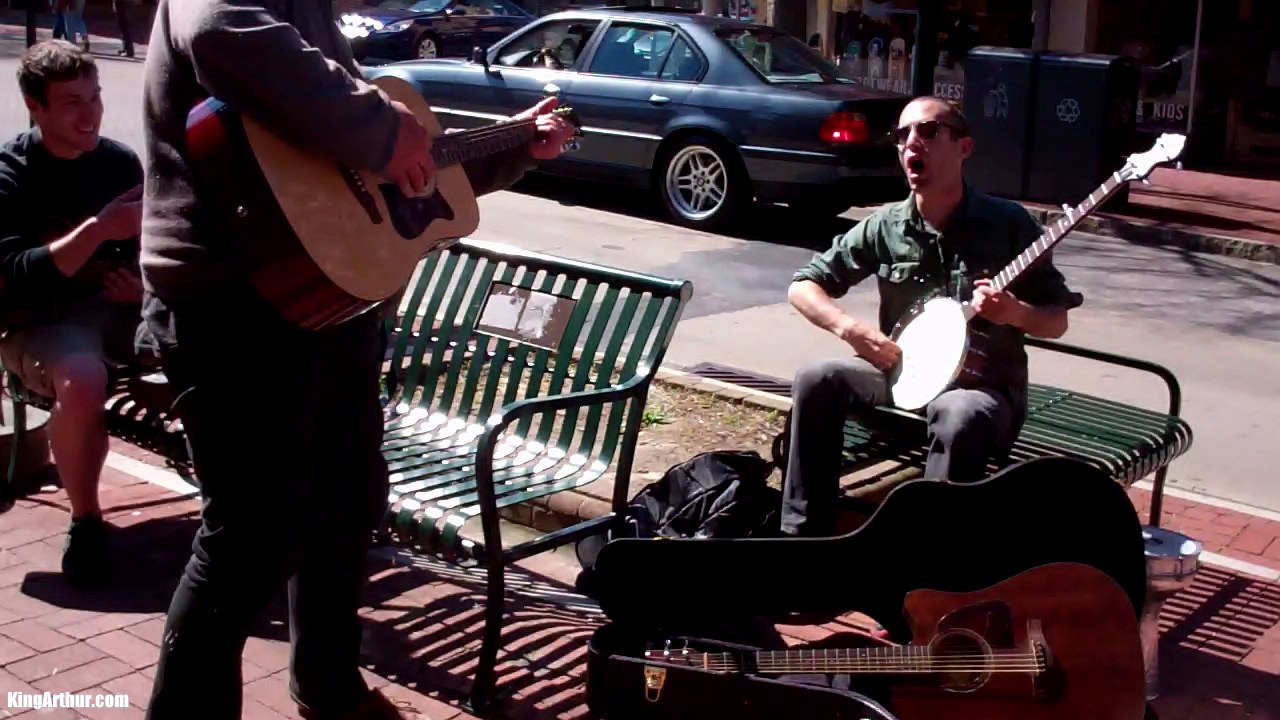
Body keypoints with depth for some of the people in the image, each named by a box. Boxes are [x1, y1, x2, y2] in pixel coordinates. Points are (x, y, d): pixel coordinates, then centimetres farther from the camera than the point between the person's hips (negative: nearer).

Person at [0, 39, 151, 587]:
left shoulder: (121, 162, 4)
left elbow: (146, 246, 15)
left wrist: (145, 281, -9)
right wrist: (97, 229, -30)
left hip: (117, 307, 4)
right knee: (82, 381, -40)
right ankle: (85, 521, -16)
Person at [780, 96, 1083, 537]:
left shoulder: (1008, 223, -7)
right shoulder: (884, 226, 0)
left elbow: (1057, 320, -2)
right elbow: (803, 286, 4)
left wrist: (1016, 313, -23)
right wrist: (849, 327, -13)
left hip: (984, 387, -3)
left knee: (961, 415, -38)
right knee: (816, 380, -20)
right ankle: (804, 531, -13)